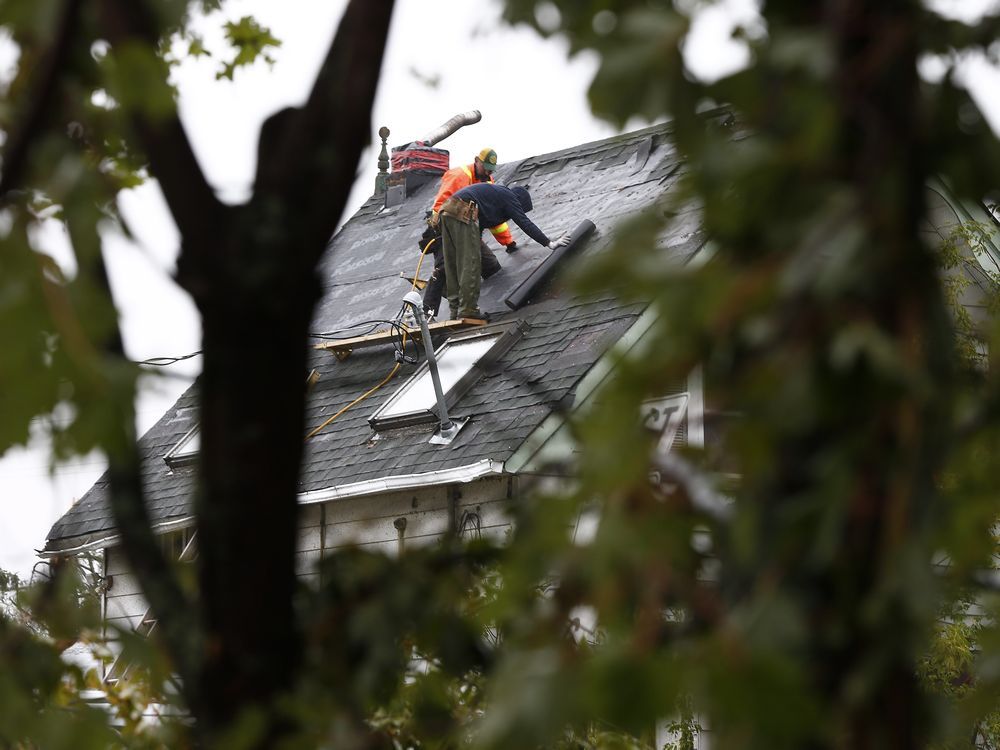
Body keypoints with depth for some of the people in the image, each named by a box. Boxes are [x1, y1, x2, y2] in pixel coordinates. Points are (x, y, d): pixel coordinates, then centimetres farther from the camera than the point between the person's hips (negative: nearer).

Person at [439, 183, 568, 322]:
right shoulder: (509, 197, 7)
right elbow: (525, 223, -2)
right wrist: (549, 243, -2)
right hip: (463, 213, -10)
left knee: (453, 265, 11)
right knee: (469, 263, -6)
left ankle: (456, 309, 13)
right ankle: (468, 309, -7)